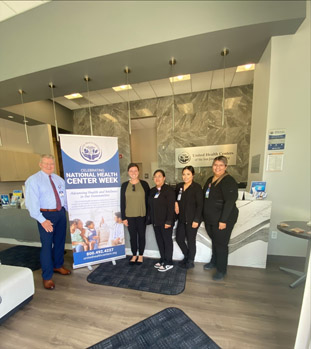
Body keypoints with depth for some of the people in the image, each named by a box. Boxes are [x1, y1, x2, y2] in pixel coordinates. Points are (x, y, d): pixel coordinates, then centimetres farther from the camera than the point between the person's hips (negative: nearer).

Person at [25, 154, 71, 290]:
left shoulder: (59, 179, 8)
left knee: (60, 242, 17)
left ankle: (58, 266, 40)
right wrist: (42, 220, -19)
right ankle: (47, 277, 21)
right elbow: (31, 202, -13)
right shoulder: (33, 180, -7)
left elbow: (66, 196, 10)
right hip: (46, 215, -5)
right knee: (47, 245, 1)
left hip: (61, 213, 5)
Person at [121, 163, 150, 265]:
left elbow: (148, 200, -1)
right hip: (129, 216, 1)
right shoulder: (124, 185, 0)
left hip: (142, 215, -1)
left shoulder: (144, 184, -4)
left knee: (141, 235, 13)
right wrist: (123, 217, -1)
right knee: (132, 236, 13)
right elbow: (122, 202, 2)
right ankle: (134, 255, 35)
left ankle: (140, 255, 34)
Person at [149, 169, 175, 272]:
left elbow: (171, 207, -17)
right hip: (156, 221, 7)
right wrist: (151, 219, 8)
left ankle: (168, 263, 24)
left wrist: (168, 221, -20)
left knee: (167, 241, 8)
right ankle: (163, 259, 35)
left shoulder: (169, 190, -13)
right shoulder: (152, 191, 9)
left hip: (165, 221, -7)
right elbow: (150, 205, 11)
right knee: (159, 241, 17)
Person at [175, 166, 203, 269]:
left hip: (192, 219, -6)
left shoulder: (197, 187, -11)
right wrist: (176, 203, -3)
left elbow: (200, 205, -13)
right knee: (179, 239, 13)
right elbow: (175, 198, 19)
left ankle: (190, 261, 33)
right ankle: (186, 256, 41)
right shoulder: (179, 186, 5)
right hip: (181, 219, 6)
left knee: (190, 240, 8)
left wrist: (196, 220, -15)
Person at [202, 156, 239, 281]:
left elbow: (230, 202, -22)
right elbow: (204, 198, 14)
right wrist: (203, 216, 14)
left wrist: (223, 220, -23)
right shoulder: (210, 180, 9)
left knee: (221, 244, 7)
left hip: (222, 220, -7)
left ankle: (221, 270, 28)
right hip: (209, 219, 7)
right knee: (214, 241, 22)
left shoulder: (228, 181, -15)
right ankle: (214, 261, 43)